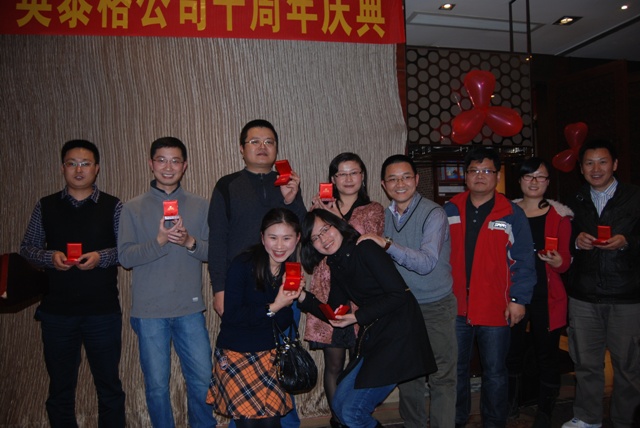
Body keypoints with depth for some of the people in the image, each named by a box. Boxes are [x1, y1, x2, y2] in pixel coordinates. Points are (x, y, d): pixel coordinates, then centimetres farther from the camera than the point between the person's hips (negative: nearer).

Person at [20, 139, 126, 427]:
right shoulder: (45, 207, 6)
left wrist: (101, 257, -17)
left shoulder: (113, 207, 0)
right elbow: (26, 248, 9)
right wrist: (50, 257, -10)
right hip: (56, 311, 2)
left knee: (109, 386, 9)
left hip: (103, 311, -2)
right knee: (60, 387, 15)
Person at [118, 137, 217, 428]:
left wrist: (190, 242, -17)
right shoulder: (133, 208, 2)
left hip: (190, 308, 1)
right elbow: (125, 256, -5)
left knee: (203, 380, 7)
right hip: (149, 310, -1)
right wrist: (159, 241, -20)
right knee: (157, 385, 10)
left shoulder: (200, 206, 6)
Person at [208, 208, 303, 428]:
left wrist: (287, 304, -18)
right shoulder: (243, 265, -15)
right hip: (235, 353, -4)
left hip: (268, 353, 5)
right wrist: (272, 308, -22)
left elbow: (283, 324, 2)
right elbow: (231, 315, -18)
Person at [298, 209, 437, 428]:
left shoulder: (365, 248, -14)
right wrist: (303, 297, -4)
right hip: (372, 338, 8)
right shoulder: (336, 265, 10)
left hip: (398, 335, -8)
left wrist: (357, 317, -19)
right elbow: (335, 315, 9)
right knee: (339, 405, 11)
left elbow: (399, 294, -18)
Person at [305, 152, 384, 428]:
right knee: (333, 364, 9)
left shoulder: (373, 210, 6)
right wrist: (319, 213, -11)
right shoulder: (321, 207, 11)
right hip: (330, 297, 1)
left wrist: (338, 221, -14)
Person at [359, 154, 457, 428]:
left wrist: (387, 244, -36)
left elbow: (427, 263, -25)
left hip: (435, 307, -5)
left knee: (441, 377, 0)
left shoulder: (433, 213, -14)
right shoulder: (386, 216, 5)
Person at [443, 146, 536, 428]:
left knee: (494, 373, 11)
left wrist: (518, 299, -10)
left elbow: (524, 261, -4)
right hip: (455, 305, 3)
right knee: (455, 369, 16)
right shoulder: (450, 211, 4)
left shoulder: (512, 214, -2)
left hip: (495, 308, -2)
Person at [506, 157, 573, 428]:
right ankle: (511, 404, 29)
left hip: (546, 297, -1)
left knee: (547, 354, 4)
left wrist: (557, 260, -22)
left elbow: (565, 261, 1)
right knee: (512, 351, 7)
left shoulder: (559, 215, 3)